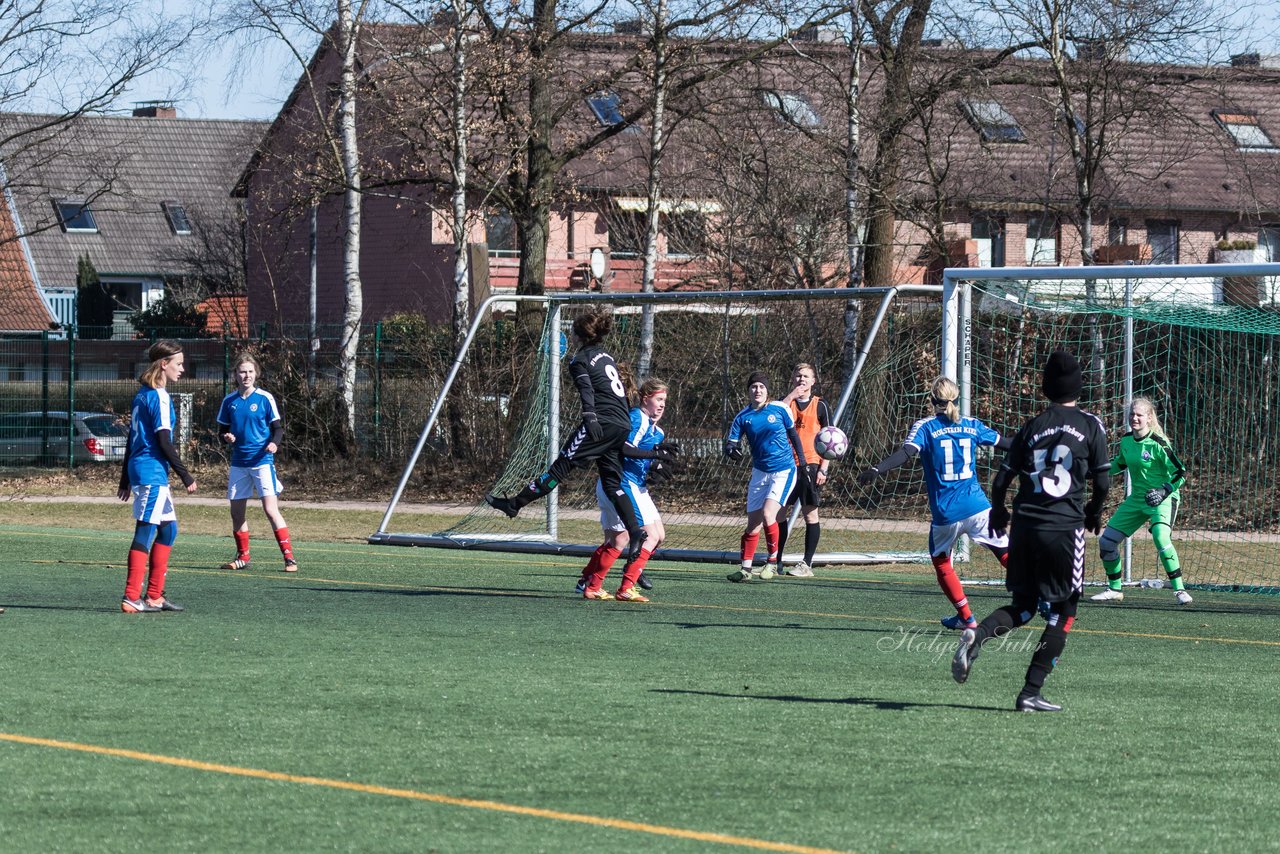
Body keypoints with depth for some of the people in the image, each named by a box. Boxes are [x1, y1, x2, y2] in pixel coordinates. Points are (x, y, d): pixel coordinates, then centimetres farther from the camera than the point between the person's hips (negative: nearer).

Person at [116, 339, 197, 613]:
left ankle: (154, 595, 16)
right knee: (145, 531, -8)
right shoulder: (159, 397, -13)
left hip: (139, 468, 10)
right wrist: (185, 475, -13)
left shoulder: (142, 395, 15)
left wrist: (126, 478, 22)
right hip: (152, 470, -10)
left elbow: (132, 438, 19)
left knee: (168, 528, 15)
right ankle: (132, 597, -9)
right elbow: (163, 441, -17)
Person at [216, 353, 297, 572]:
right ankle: (242, 557, 25)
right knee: (237, 512, 10)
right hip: (239, 462, 5)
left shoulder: (265, 398, -5)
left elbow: (278, 428, -2)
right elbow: (222, 430, 14)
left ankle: (289, 557, -12)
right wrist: (226, 437, -10)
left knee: (271, 509, -13)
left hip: (262, 461, -5)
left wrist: (274, 443, -23)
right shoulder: (229, 401, 6)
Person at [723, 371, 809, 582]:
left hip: (784, 471, -3)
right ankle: (746, 568, 14)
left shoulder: (779, 409, -5)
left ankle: (772, 561, -4)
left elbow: (793, 435, 6)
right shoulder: (743, 417, -1)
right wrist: (732, 451, -27)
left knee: (768, 514, -20)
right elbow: (730, 444, -3)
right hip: (760, 472, 3)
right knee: (753, 523, 4)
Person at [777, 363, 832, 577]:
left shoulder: (820, 405, 3)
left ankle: (807, 565, 1)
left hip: (810, 465, -3)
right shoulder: (786, 401, 10)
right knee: (780, 512, 4)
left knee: (810, 513, -2)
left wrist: (823, 469, -7)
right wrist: (791, 396, -15)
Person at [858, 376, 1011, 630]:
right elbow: (1003, 443, 24)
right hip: (977, 508, 2)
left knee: (941, 562, 18)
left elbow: (906, 452, -20)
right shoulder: (972, 426, 10)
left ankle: (966, 618, 19)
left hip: (945, 513, -2)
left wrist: (876, 470, -31)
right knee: (1007, 554, 7)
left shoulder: (925, 427, -1)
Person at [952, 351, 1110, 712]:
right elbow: (1102, 481, -1)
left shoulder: (1032, 426, 9)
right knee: (1063, 612, 7)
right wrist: (1095, 511, 19)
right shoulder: (1090, 425, 0)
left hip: (1024, 525, 4)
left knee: (1022, 607, 15)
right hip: (1065, 526, -4)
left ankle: (977, 634, -17)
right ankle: (1031, 692, -2)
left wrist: (998, 511, 27)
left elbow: (1001, 480, 7)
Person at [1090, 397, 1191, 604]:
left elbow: (1180, 474, -16)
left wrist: (1164, 491, -30)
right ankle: (1114, 589, 23)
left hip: (1162, 499, -7)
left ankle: (1179, 590, -23)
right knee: (1106, 540, 4)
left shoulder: (1158, 444, -19)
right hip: (1137, 498, 7)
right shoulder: (1126, 440, 1)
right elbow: (1120, 463, 21)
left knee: (1161, 538, -32)